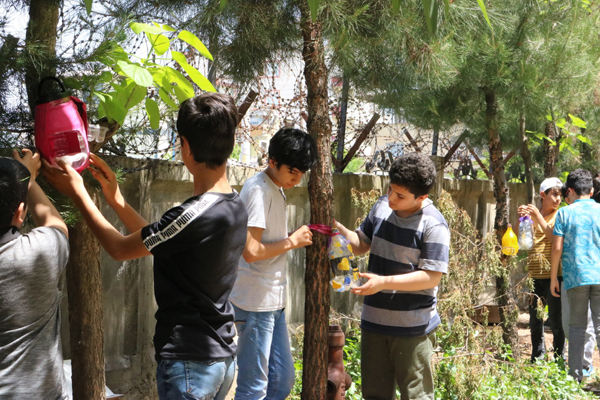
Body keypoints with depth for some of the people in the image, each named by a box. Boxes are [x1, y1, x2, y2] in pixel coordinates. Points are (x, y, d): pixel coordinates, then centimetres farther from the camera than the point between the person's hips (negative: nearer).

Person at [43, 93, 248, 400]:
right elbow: (158, 241, 12)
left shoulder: (194, 216, -26)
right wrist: (116, 199, 14)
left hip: (188, 363, -8)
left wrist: (77, 192, 1)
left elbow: (119, 249, -10)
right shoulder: (236, 207, 1)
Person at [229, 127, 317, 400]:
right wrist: (292, 241, -13)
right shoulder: (258, 190, -16)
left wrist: (296, 237, 4)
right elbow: (251, 251, -24)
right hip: (256, 302, -10)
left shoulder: (276, 189, 13)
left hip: (273, 301, 10)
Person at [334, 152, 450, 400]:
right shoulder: (382, 207, 3)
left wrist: (384, 282, -26)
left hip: (413, 328, -6)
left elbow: (431, 277, -19)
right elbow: (362, 244, 15)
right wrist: (339, 229, -5)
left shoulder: (433, 225, -17)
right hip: (374, 321, 7)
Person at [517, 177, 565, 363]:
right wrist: (520, 218, -9)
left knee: (556, 320, -2)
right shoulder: (531, 215, 10)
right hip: (535, 276, 3)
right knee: (535, 321, 9)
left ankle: (559, 359, 12)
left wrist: (538, 217, -16)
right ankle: (537, 359, 21)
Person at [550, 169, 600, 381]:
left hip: (575, 276, 0)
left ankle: (575, 375, 9)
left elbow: (557, 248, -3)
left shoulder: (565, 213, 1)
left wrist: (553, 277, 5)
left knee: (577, 326, 8)